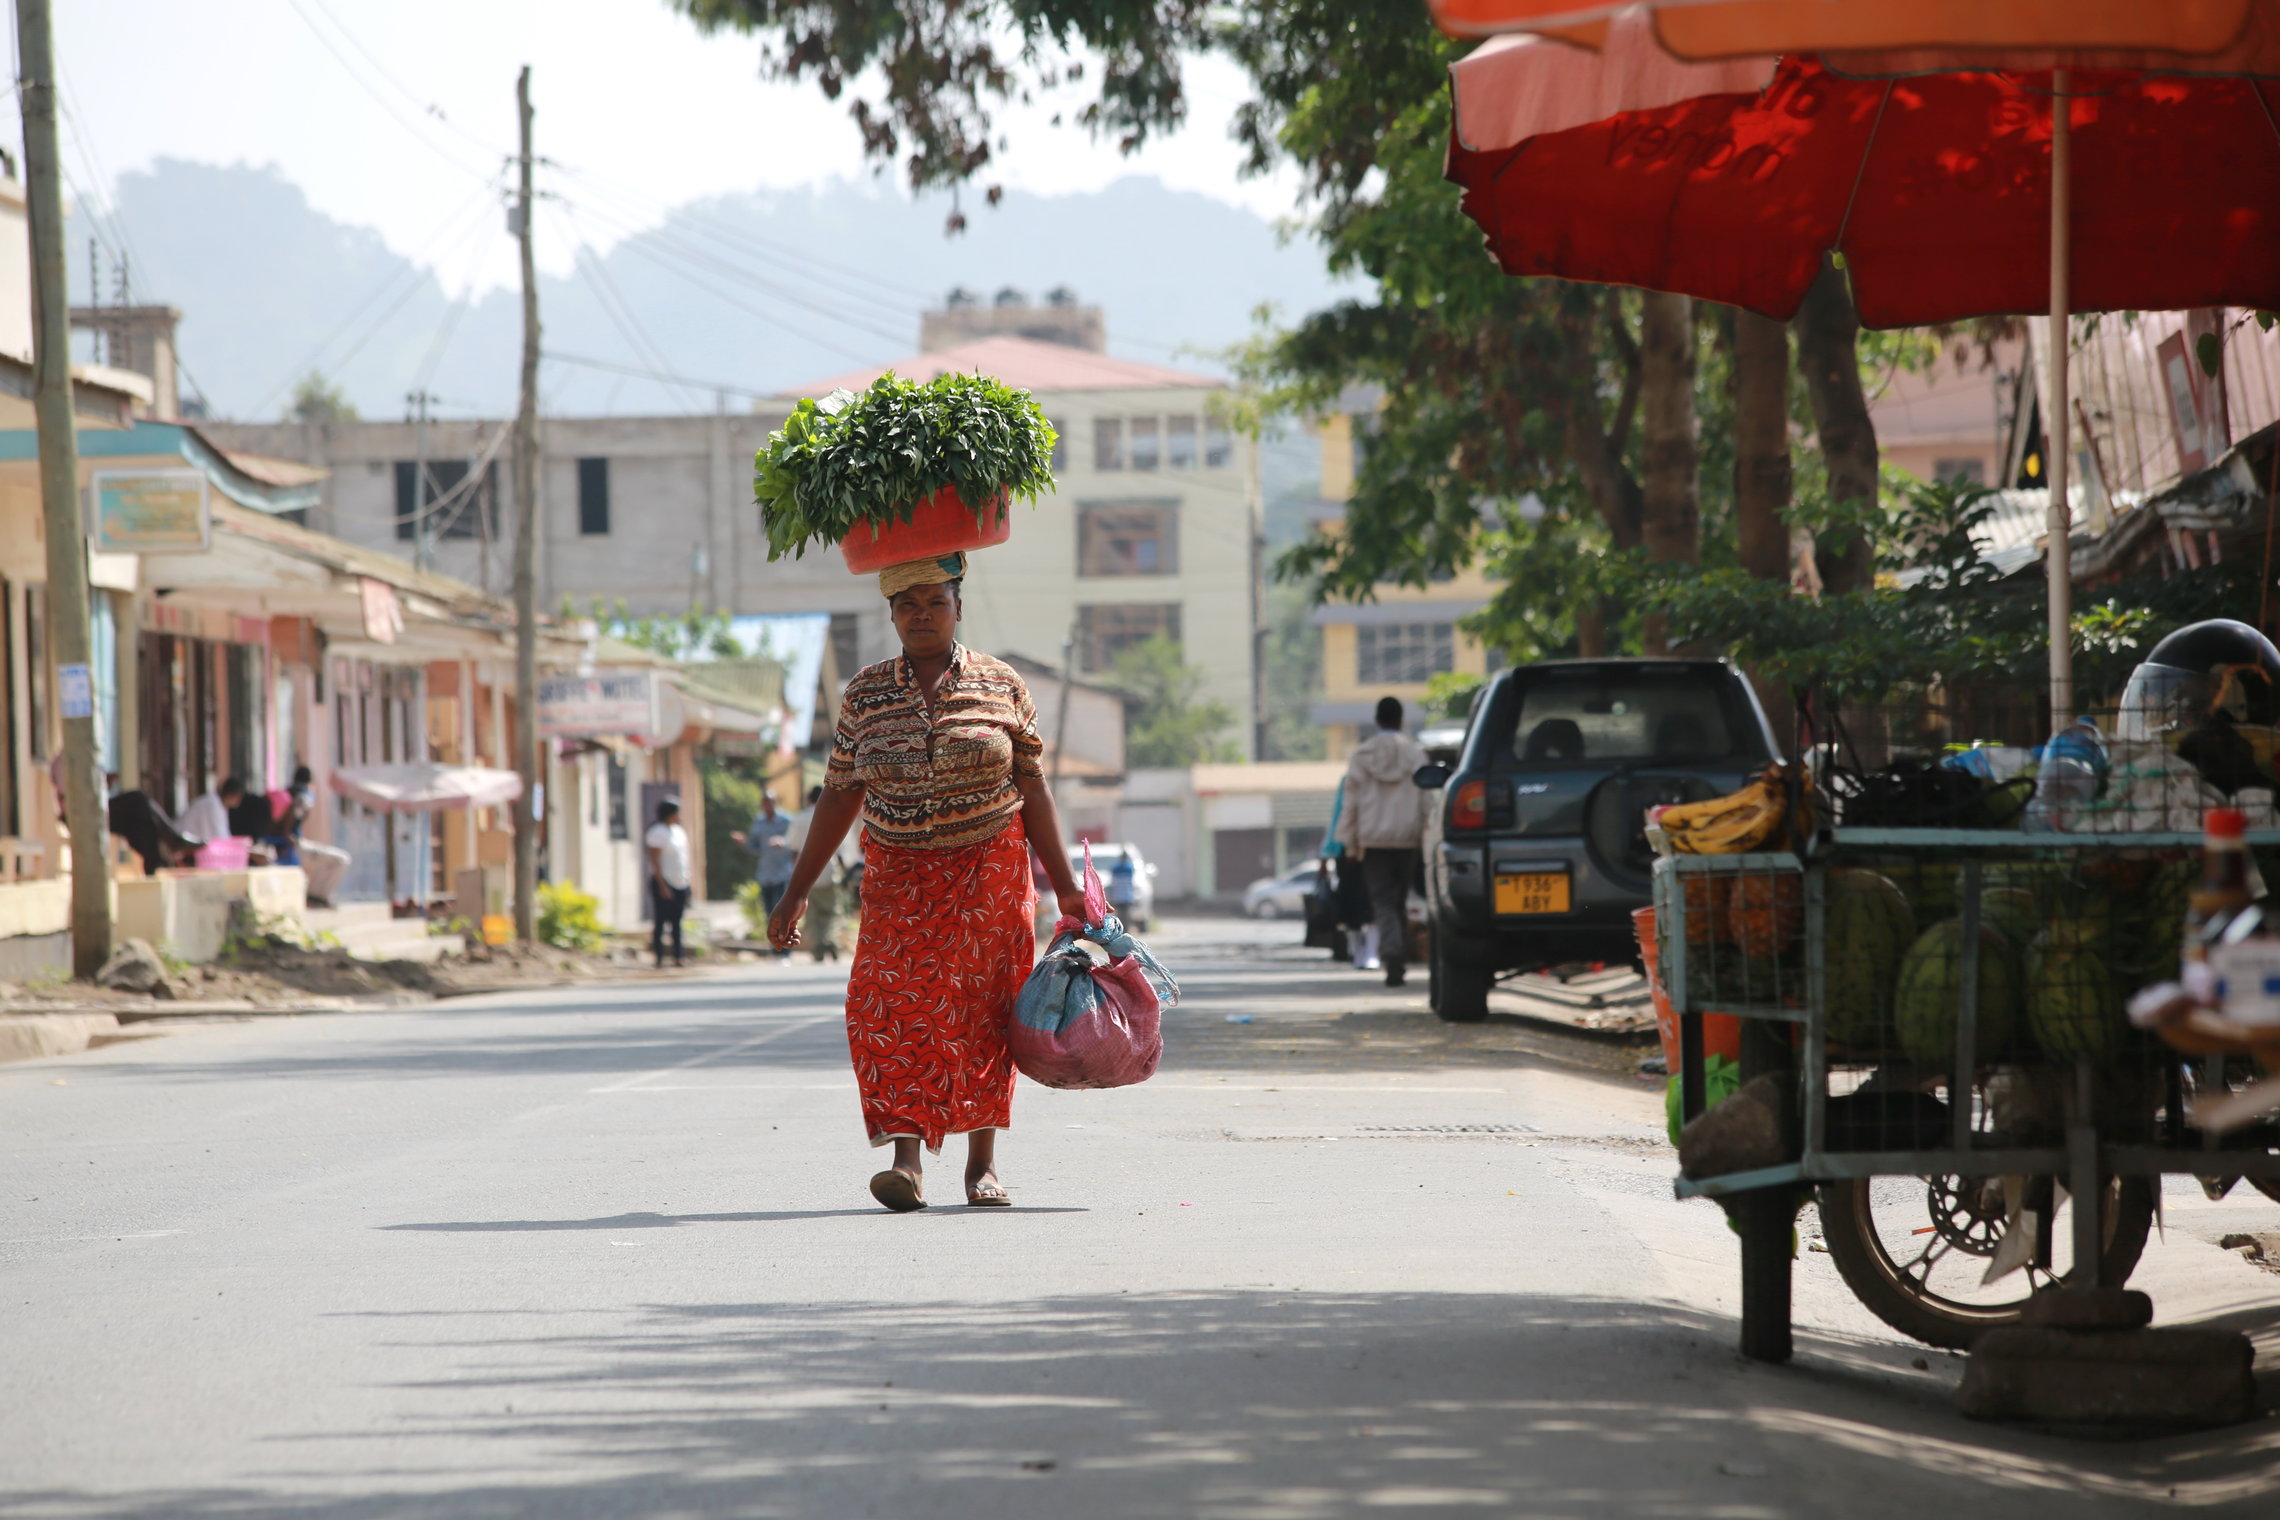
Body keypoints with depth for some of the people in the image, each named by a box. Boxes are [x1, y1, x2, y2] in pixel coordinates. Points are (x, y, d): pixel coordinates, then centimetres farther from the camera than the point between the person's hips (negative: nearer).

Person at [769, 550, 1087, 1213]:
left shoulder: (1001, 686, 1)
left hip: (989, 869, 0)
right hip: (899, 878, 0)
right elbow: (839, 797, 8)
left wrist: (1065, 884, -2)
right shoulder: (864, 694, 5)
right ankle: (906, 1162, -21)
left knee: (981, 1010, 1)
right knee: (893, 1007, -15)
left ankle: (982, 1163, 13)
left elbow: (1033, 791, 2)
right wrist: (797, 892, 5)